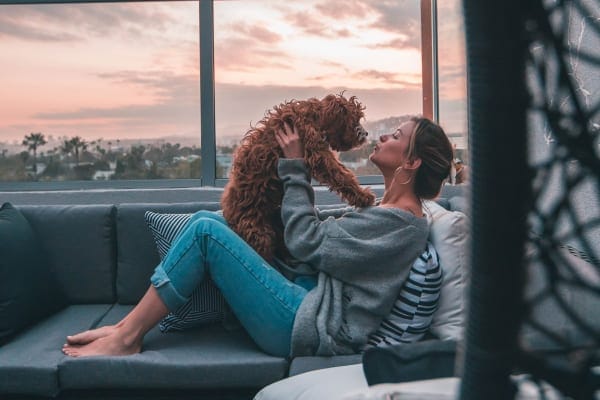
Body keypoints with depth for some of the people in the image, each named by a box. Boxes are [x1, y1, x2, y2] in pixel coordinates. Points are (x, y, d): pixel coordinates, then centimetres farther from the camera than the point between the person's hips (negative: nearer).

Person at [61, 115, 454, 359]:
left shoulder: (399, 224, -15)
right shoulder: (386, 213, 15)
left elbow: (306, 242, -15)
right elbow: (319, 225, 14)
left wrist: (295, 168, -9)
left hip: (310, 327, -10)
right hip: (310, 300, 10)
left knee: (206, 229, -15)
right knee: (208, 220, 4)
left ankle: (126, 338, -2)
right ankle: (130, 325, 5)